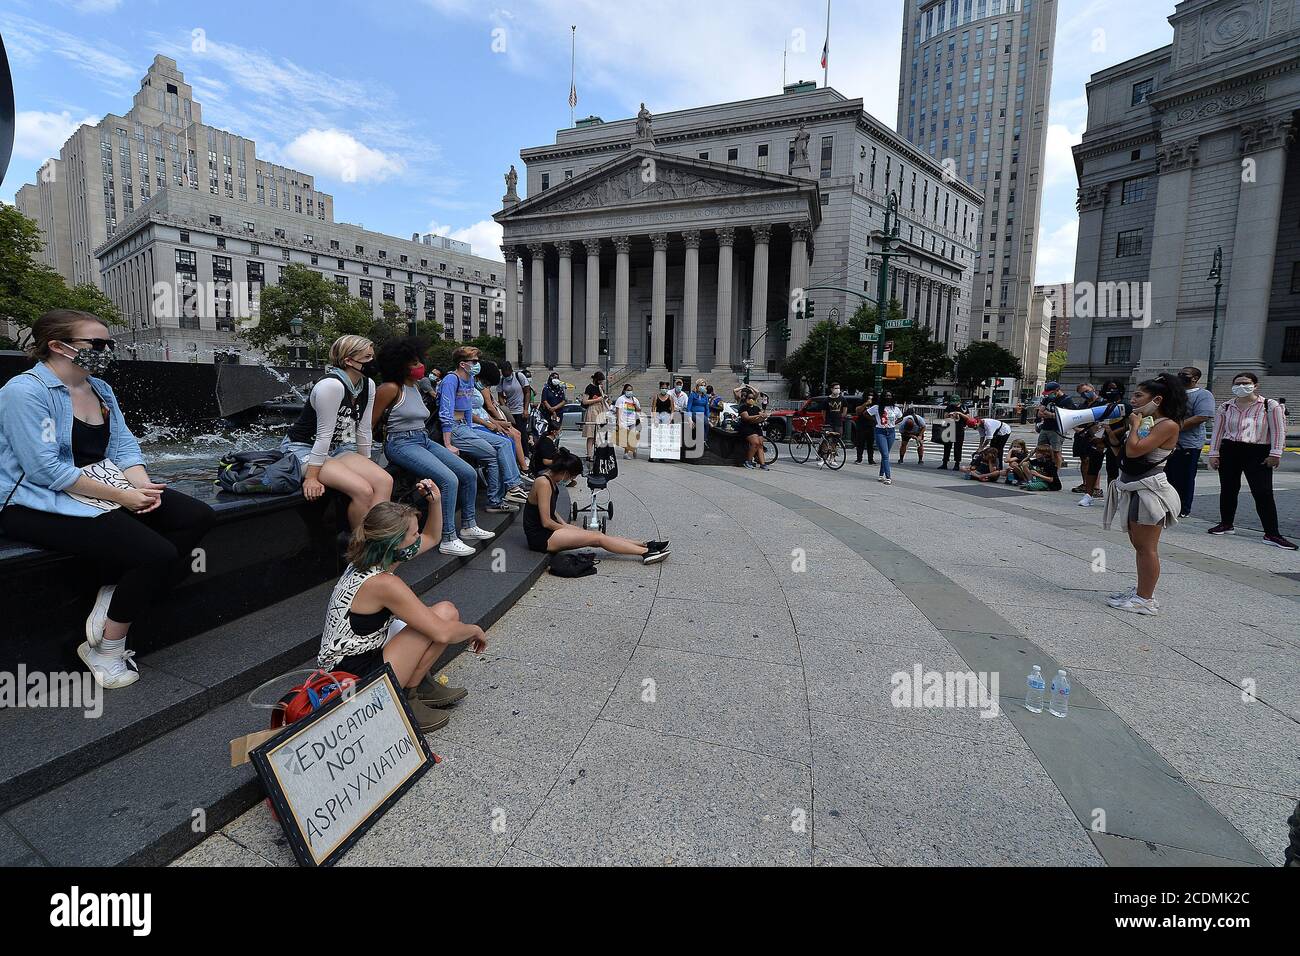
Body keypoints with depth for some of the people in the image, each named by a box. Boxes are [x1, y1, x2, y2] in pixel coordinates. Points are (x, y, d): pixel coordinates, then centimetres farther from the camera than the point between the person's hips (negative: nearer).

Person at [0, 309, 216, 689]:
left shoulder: (100, 388, 12)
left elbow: (123, 445, 8)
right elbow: (46, 469, -20)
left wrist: (144, 486, -11)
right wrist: (120, 496, -20)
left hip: (104, 487, 9)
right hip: (41, 503, -8)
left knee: (197, 517, -6)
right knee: (157, 553, -25)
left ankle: (116, 594, -5)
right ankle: (106, 650, -4)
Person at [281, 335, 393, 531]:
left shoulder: (368, 385, -1)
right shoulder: (332, 385, -25)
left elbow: (363, 430, 6)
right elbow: (324, 435, -25)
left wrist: (365, 467, 10)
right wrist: (311, 478, -21)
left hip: (337, 448, 8)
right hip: (303, 450, -8)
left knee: (384, 481, -14)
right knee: (362, 490, -26)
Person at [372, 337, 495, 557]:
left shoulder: (415, 386, 14)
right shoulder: (391, 388, -10)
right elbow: (370, 423, -10)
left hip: (424, 440, 9)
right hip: (401, 444, -9)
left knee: (469, 473, 1)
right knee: (449, 480, -26)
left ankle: (468, 526, 13)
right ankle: (448, 540, -19)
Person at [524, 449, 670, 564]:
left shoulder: (551, 480, 9)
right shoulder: (544, 483, -21)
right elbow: (546, 522, -21)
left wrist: (565, 525, 7)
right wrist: (566, 528, -7)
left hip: (550, 530, 9)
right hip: (541, 537, -9)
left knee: (598, 535, 0)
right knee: (597, 538, -13)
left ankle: (645, 545, -1)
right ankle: (645, 553, -13)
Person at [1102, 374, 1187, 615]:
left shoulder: (1168, 425, -15)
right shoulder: (1145, 422, 11)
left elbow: (1134, 450, -25)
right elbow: (1122, 452, 15)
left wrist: (1134, 425, -12)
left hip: (1149, 490, -9)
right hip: (1132, 488, 9)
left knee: (1146, 547, -2)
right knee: (1139, 544, 17)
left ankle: (1146, 599, 5)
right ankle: (1141, 591, 28)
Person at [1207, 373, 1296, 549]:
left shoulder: (1270, 406, 1)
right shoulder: (1226, 407, 9)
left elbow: (1278, 431, -1)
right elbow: (1218, 431, 10)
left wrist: (1275, 453, -8)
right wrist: (1214, 454, 5)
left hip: (1258, 454, -3)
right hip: (1229, 451, 3)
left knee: (1263, 493, -7)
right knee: (1228, 490, 9)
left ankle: (1272, 534, -4)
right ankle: (1226, 524, 24)